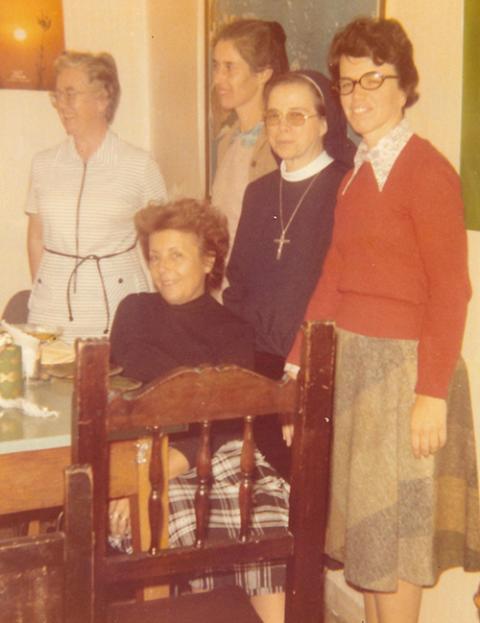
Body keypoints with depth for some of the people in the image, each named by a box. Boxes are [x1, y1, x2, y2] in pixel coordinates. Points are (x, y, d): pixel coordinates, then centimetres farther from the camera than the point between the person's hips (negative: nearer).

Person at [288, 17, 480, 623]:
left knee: (393, 526, 3)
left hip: (401, 363, -7)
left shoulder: (427, 171, -12)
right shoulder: (355, 174, 12)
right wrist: (296, 367, 9)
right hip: (347, 359, 7)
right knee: (363, 521, 15)